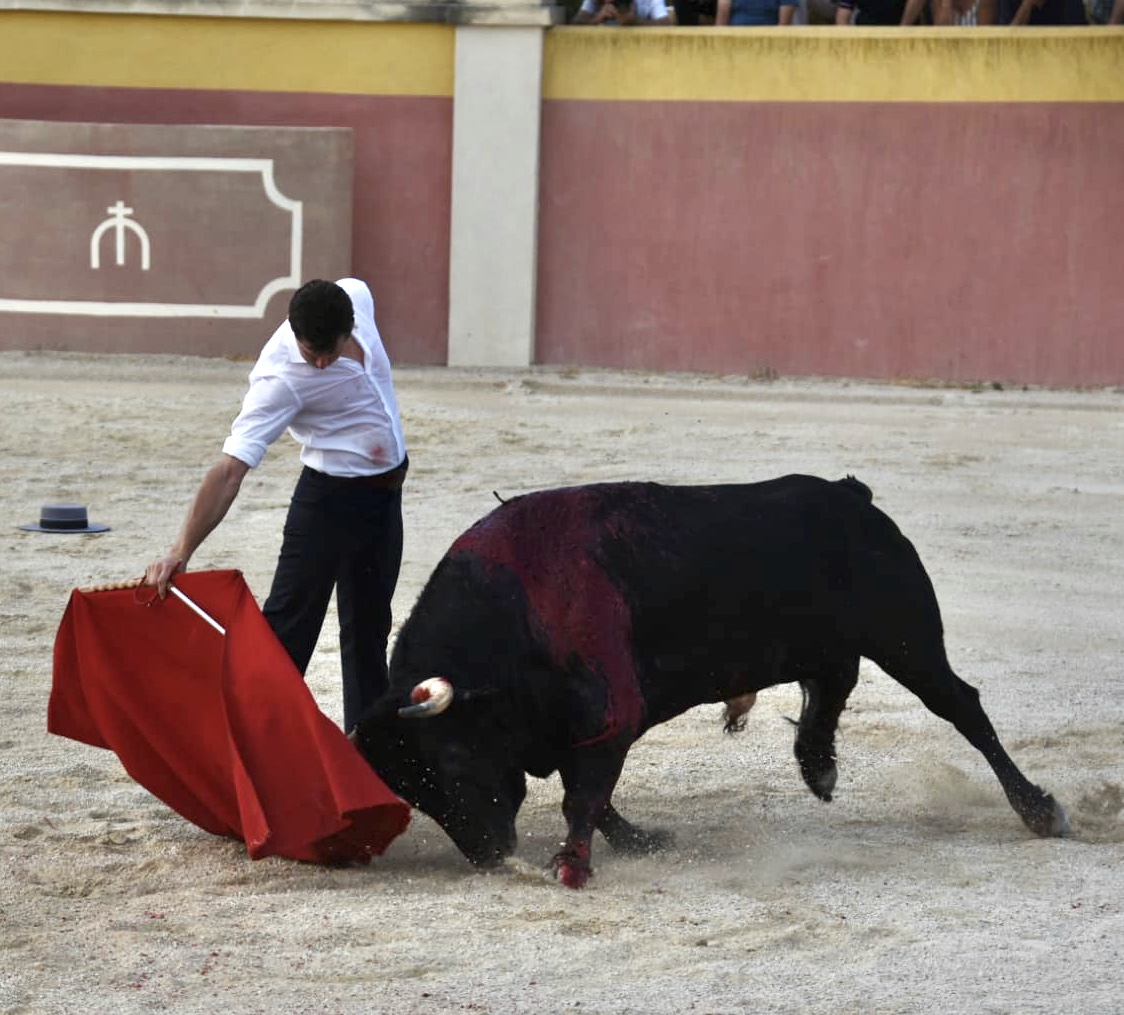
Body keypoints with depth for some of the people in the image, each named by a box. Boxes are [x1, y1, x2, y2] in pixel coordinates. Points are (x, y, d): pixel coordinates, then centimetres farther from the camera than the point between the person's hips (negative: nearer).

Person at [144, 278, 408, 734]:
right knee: (287, 626, -11)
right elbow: (230, 469, -38)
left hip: (385, 494, 6)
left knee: (369, 628, 15)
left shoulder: (356, 297, -15)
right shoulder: (280, 381, -32)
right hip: (330, 498, -6)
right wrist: (180, 552, -48)